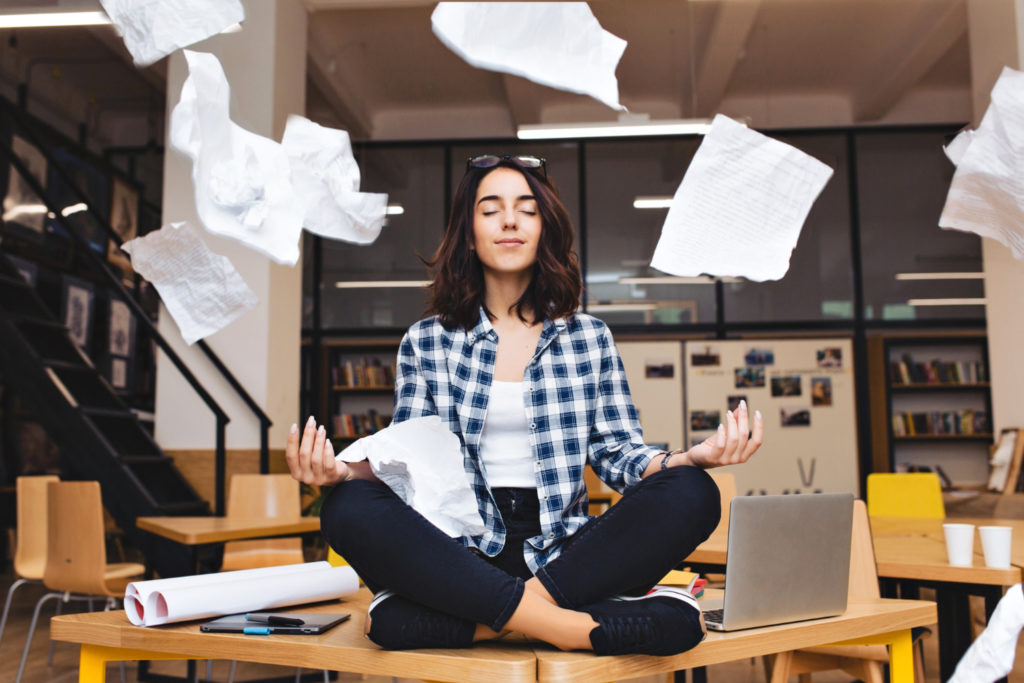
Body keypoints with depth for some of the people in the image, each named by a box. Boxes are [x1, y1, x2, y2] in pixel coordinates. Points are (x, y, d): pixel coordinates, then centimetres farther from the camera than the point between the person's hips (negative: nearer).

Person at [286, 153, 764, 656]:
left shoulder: (589, 337, 12)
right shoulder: (425, 342, 11)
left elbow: (618, 452, 8)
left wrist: (691, 458, -14)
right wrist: (344, 470, -17)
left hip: (563, 554, 1)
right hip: (463, 554, 0)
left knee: (691, 494, -26)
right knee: (349, 509, -30)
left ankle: (488, 623, -26)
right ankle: (569, 626, -32)